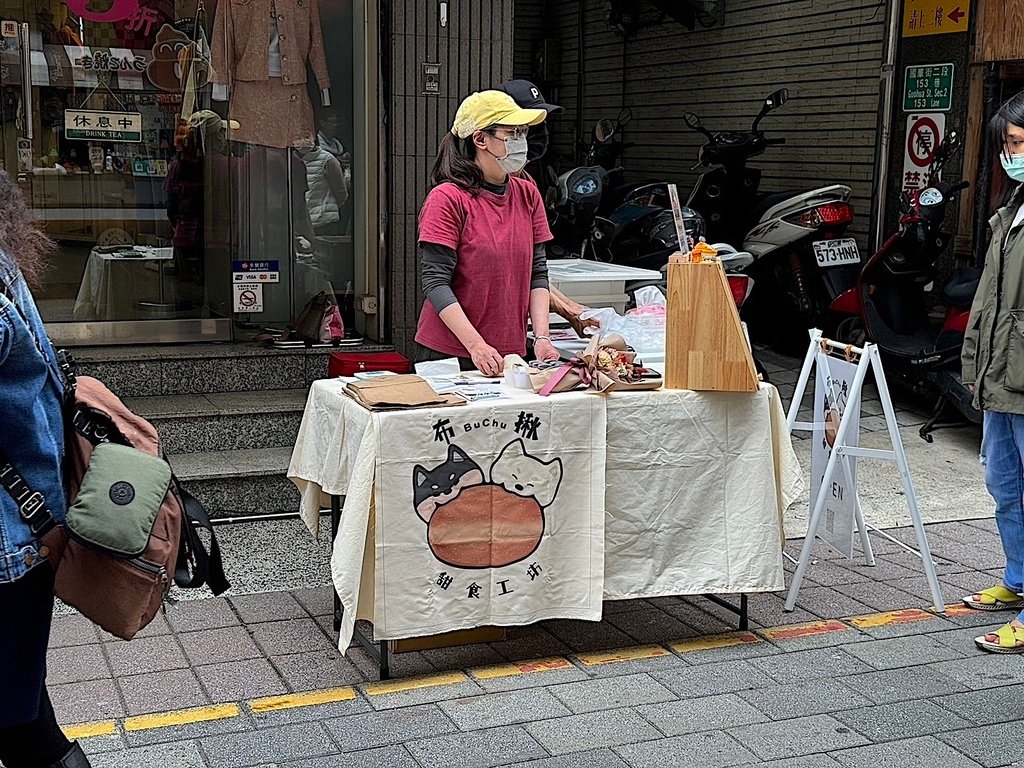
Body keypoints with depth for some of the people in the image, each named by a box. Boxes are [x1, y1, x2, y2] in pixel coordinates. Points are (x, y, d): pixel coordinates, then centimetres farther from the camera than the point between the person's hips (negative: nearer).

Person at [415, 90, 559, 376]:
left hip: (510, 355, 5)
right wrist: (476, 345, -24)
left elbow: (537, 273, 6)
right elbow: (435, 282, -16)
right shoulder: (448, 199, -12)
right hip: (448, 354, -5)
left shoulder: (528, 195, 7)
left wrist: (542, 336, -7)